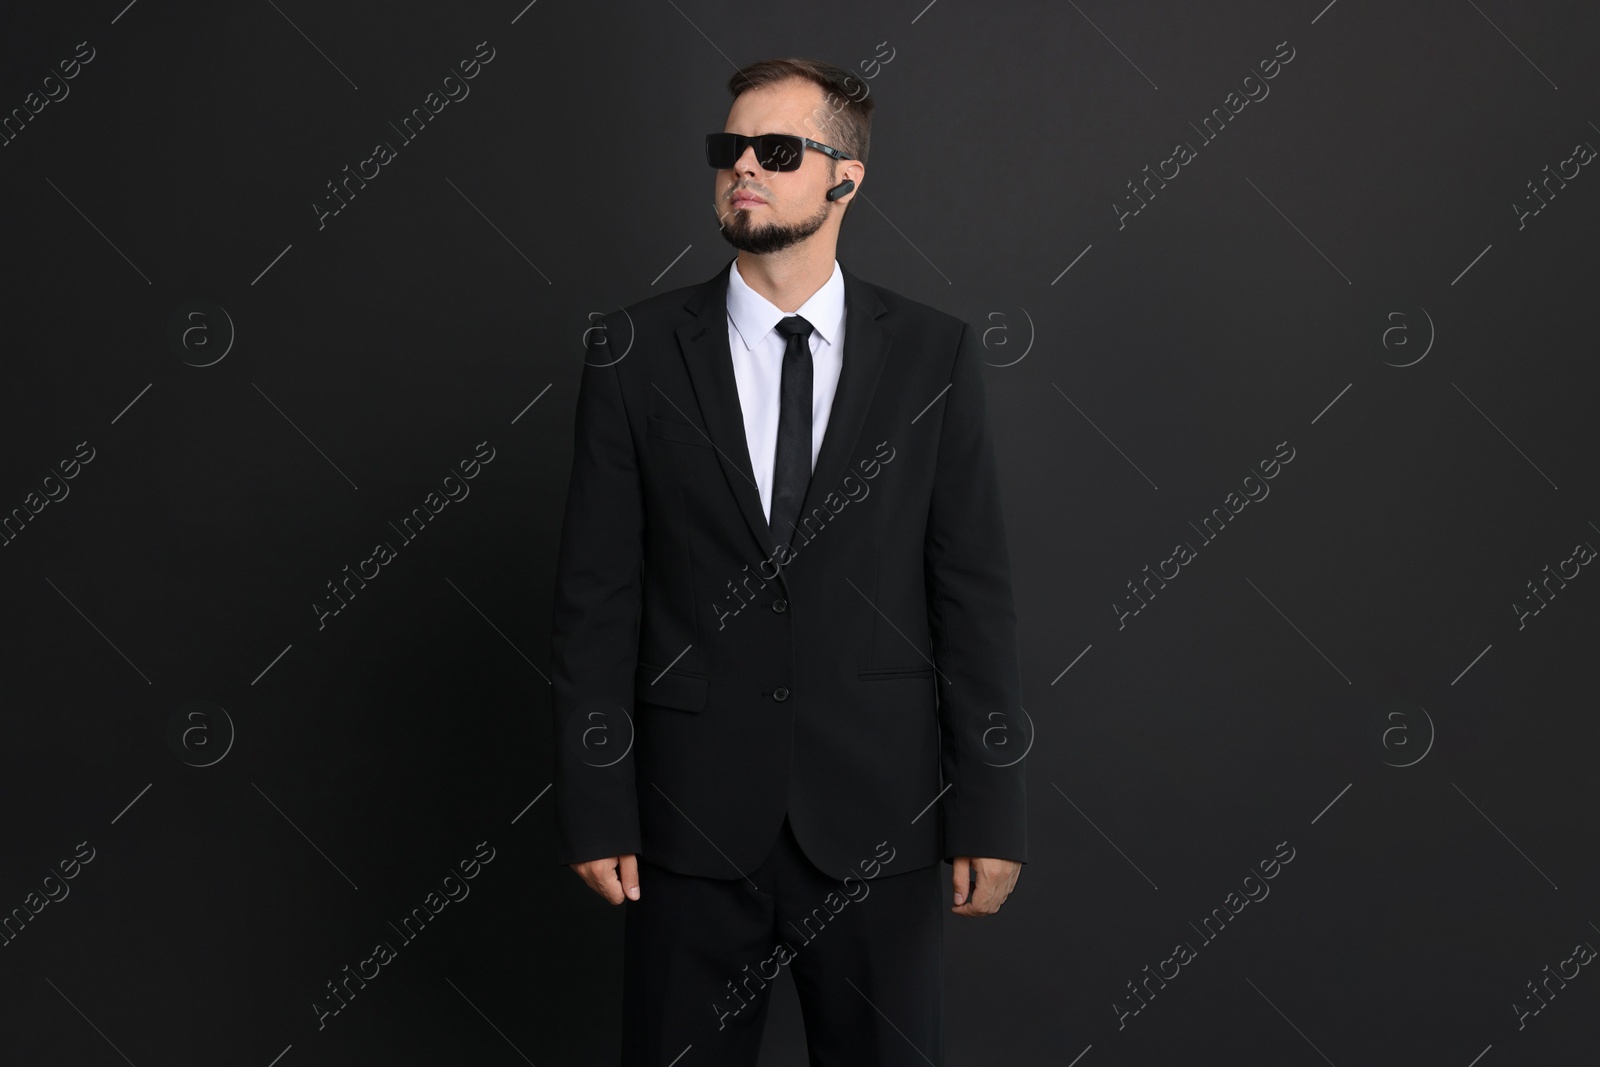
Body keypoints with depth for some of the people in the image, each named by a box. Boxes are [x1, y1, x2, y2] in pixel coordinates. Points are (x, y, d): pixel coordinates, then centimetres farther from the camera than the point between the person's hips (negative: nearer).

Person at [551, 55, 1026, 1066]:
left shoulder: (936, 354, 0)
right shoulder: (636, 352, 0)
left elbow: (976, 591, -1)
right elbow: (597, 596, -1)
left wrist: (992, 812, -3)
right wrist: (594, 809, -3)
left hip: (880, 821, 0)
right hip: (692, 818, 0)